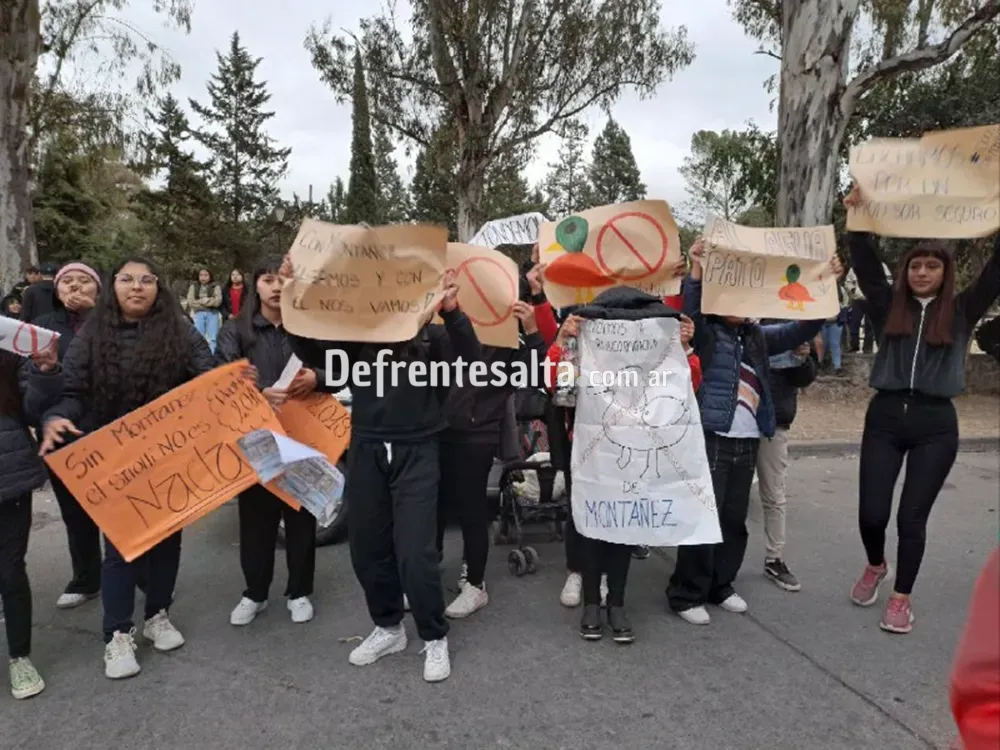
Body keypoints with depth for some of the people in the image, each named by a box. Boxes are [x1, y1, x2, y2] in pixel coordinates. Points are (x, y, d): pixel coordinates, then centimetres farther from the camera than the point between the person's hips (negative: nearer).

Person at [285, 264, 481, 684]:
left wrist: (452, 311, -30)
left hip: (415, 451, -3)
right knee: (367, 548, 12)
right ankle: (388, 627, 34)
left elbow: (471, 359, -15)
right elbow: (311, 354, -5)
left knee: (415, 552, -5)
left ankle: (434, 638, 18)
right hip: (366, 450, 3)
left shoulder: (429, 332, -2)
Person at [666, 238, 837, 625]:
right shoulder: (705, 333, -1)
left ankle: (720, 586, 27)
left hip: (748, 441, 6)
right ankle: (687, 594, 5)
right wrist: (697, 270, -35)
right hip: (711, 437, -6)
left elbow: (802, 329, 15)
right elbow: (690, 310, -21)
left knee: (735, 518, 13)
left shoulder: (758, 337, 16)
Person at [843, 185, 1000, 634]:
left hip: (936, 423, -1)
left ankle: (902, 598, 22)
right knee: (871, 512, 2)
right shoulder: (889, 306, 6)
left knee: (912, 517, 3)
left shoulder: (961, 311, 4)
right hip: (884, 416, 1)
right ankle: (875, 566, 34)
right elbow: (865, 264, -2)